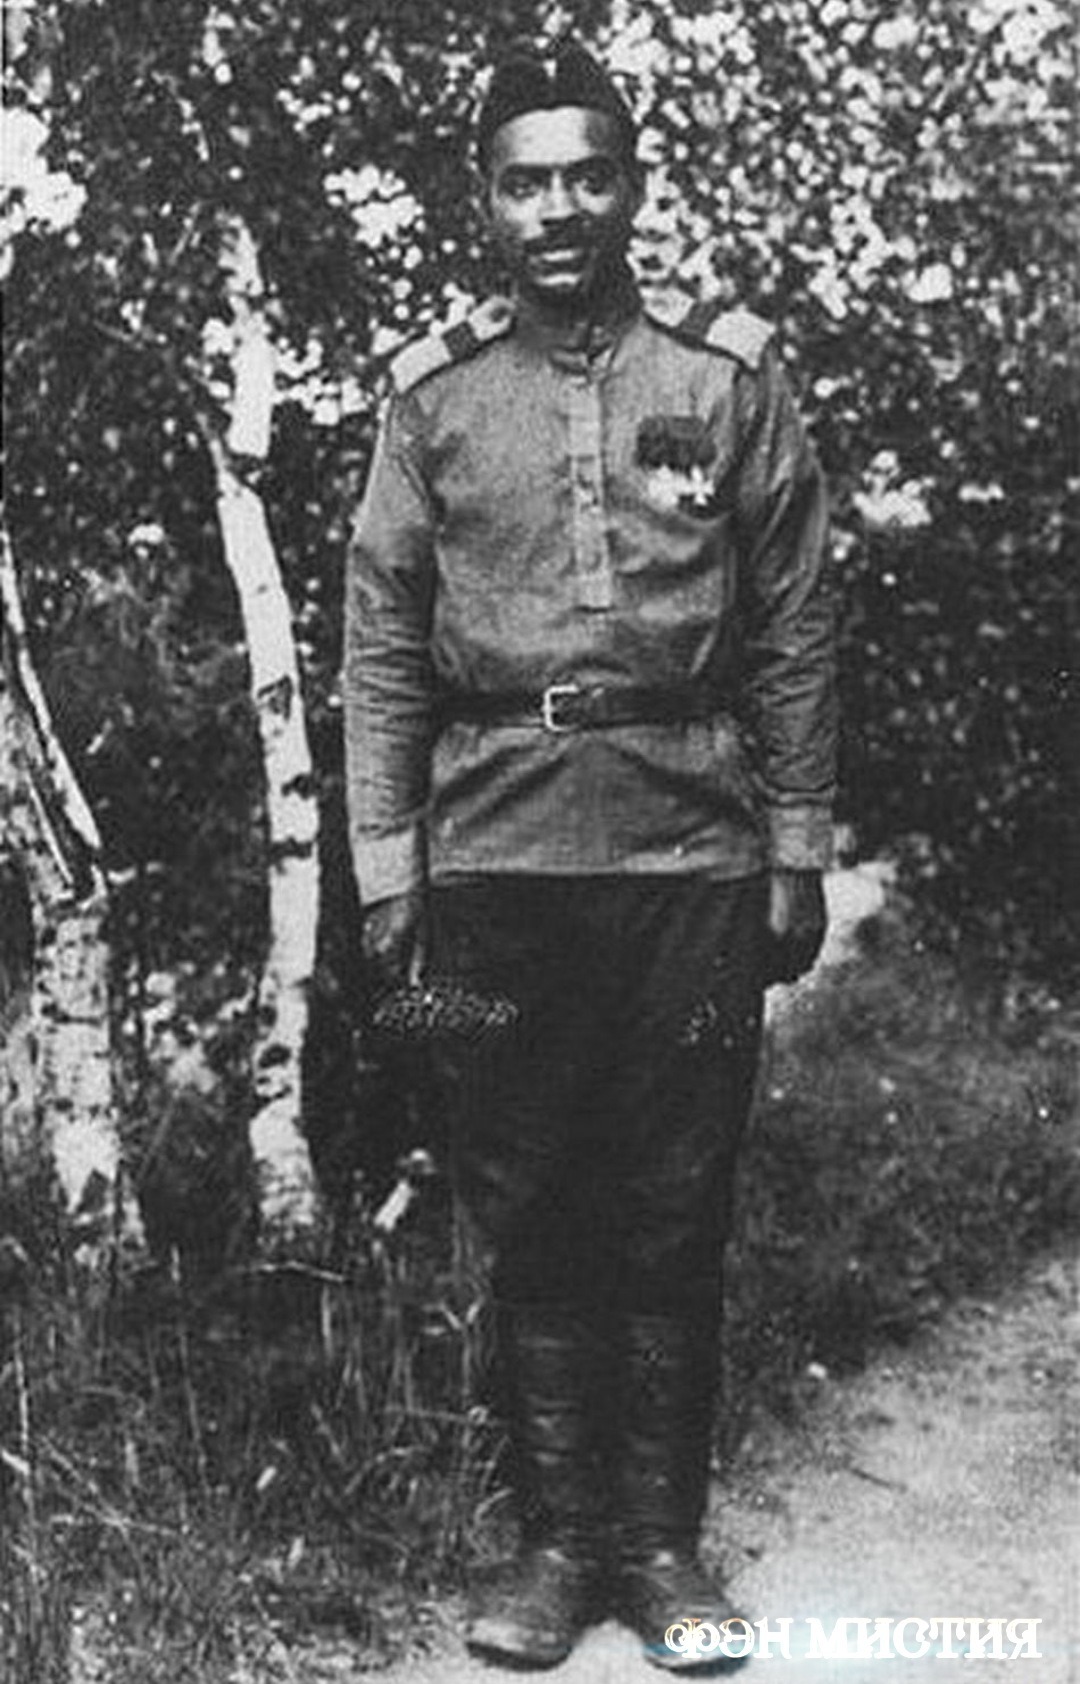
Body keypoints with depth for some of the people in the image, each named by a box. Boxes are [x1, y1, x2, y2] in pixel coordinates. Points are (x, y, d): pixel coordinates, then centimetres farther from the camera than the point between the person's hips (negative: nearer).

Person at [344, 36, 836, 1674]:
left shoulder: (731, 374, 5)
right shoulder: (432, 395, 7)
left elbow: (796, 631, 5)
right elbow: (381, 643, 6)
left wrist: (800, 849, 1)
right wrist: (386, 862, 1)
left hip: (690, 850, -1)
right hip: (494, 850, 1)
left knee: (674, 1215, 4)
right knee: (526, 1213, 6)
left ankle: (662, 1537, 18)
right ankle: (558, 1535, 19)